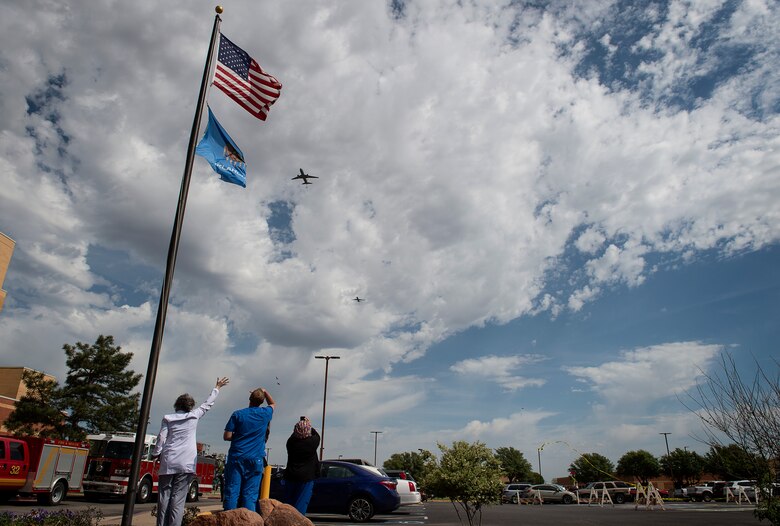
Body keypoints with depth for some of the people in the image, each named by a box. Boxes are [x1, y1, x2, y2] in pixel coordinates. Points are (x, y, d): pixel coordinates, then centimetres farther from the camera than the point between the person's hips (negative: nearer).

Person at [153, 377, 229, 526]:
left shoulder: (168, 418, 7)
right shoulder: (193, 416, 5)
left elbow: (161, 439, 3)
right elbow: (207, 404, 17)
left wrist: (155, 454, 16)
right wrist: (217, 388, 28)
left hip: (168, 462, 1)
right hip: (185, 463, -1)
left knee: (164, 496, 6)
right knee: (178, 498, -2)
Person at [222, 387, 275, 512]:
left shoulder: (237, 414, -2)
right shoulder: (265, 414, 3)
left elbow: (227, 436, -3)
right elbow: (273, 404, 26)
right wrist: (265, 392, 29)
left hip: (236, 458, 0)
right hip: (255, 459, 1)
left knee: (232, 492, 2)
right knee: (250, 494, 2)